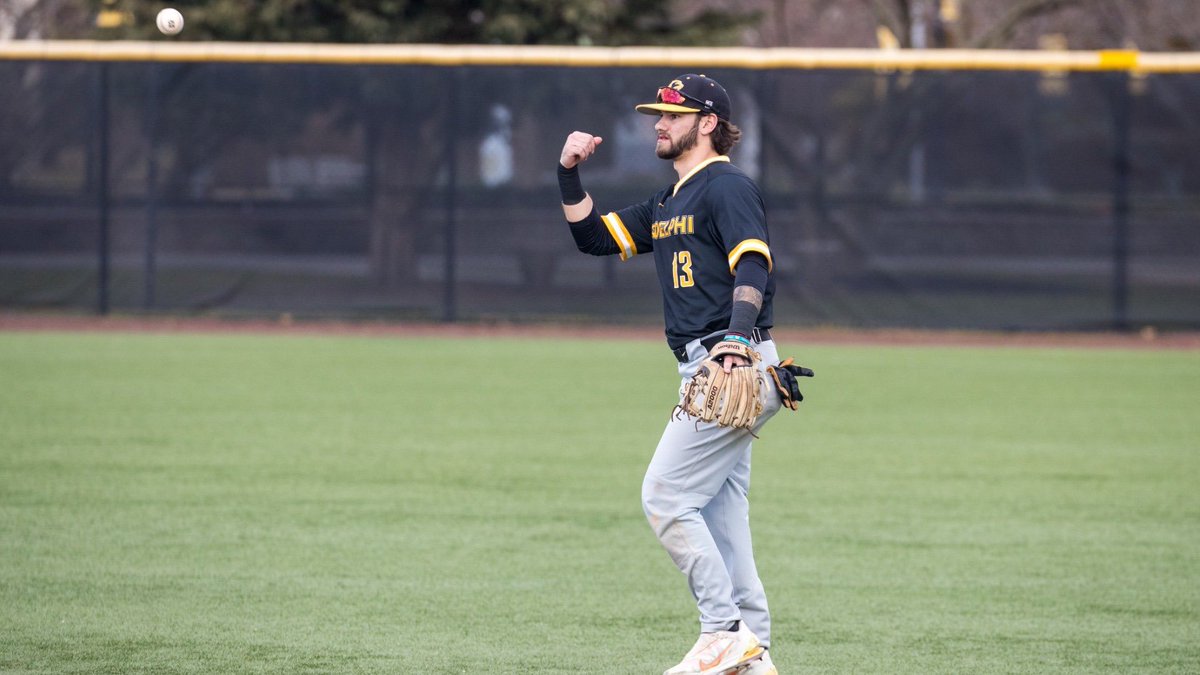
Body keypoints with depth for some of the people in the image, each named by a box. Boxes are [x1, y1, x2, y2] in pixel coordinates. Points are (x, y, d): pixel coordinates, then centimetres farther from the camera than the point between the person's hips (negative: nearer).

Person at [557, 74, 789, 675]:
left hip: (737, 369, -10)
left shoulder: (727, 186, -8)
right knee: (719, 512, 8)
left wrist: (737, 343, -35)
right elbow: (595, 237, 25)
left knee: (666, 497, -12)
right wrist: (570, 175, 11)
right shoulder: (669, 203, 22)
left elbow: (753, 266, -21)